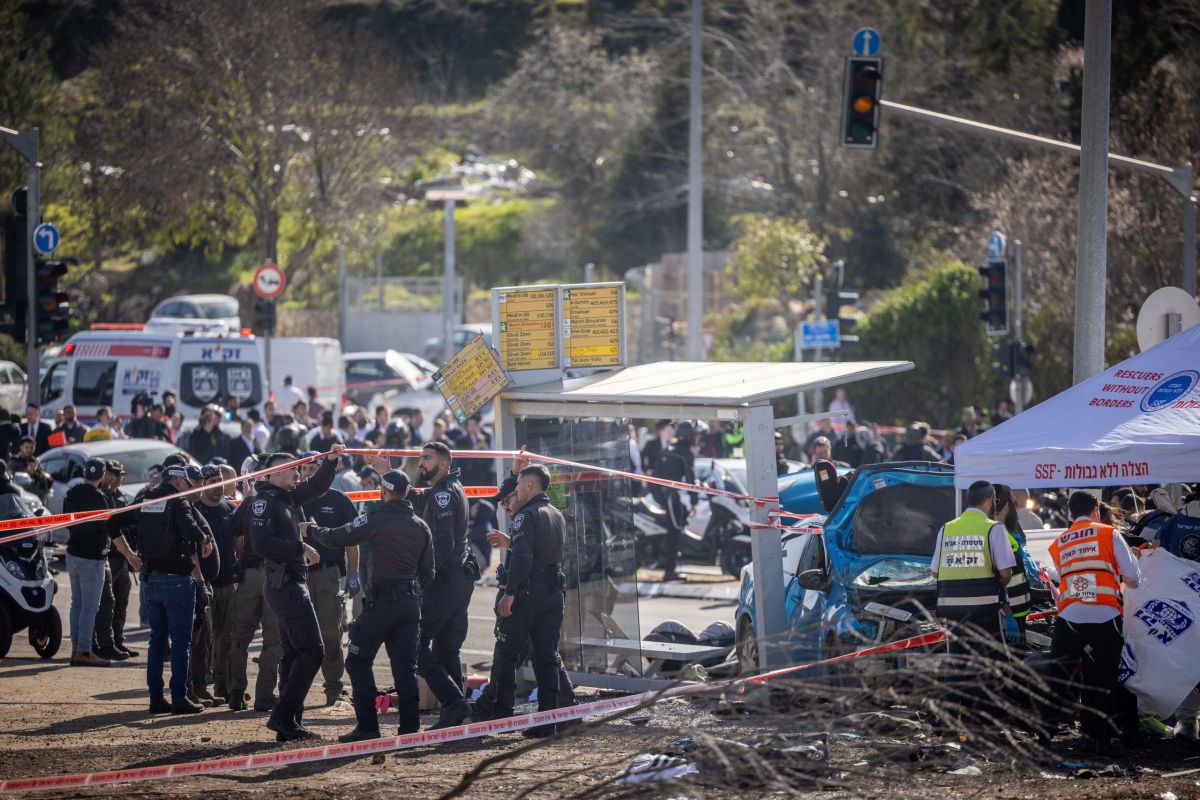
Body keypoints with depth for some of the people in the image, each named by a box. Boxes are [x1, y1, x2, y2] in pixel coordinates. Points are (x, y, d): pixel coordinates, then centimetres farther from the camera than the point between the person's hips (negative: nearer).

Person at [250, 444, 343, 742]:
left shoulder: (288, 497, 15)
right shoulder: (265, 501, -12)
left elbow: (317, 486, 29)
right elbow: (261, 544, -22)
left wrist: (329, 460, 13)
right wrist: (300, 548, -18)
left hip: (293, 582, 10)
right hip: (285, 584, -10)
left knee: (294, 654, 11)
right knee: (311, 649, -14)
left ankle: (288, 725, 12)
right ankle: (283, 716, -16)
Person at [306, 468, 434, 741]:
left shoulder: (377, 519, -10)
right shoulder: (421, 526, 10)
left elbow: (338, 539, -9)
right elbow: (427, 572, 15)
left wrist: (313, 531, 10)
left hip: (381, 600, -6)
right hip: (411, 602, 6)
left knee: (358, 661, 3)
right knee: (405, 665, 9)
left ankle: (367, 726, -3)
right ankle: (410, 727, 4)